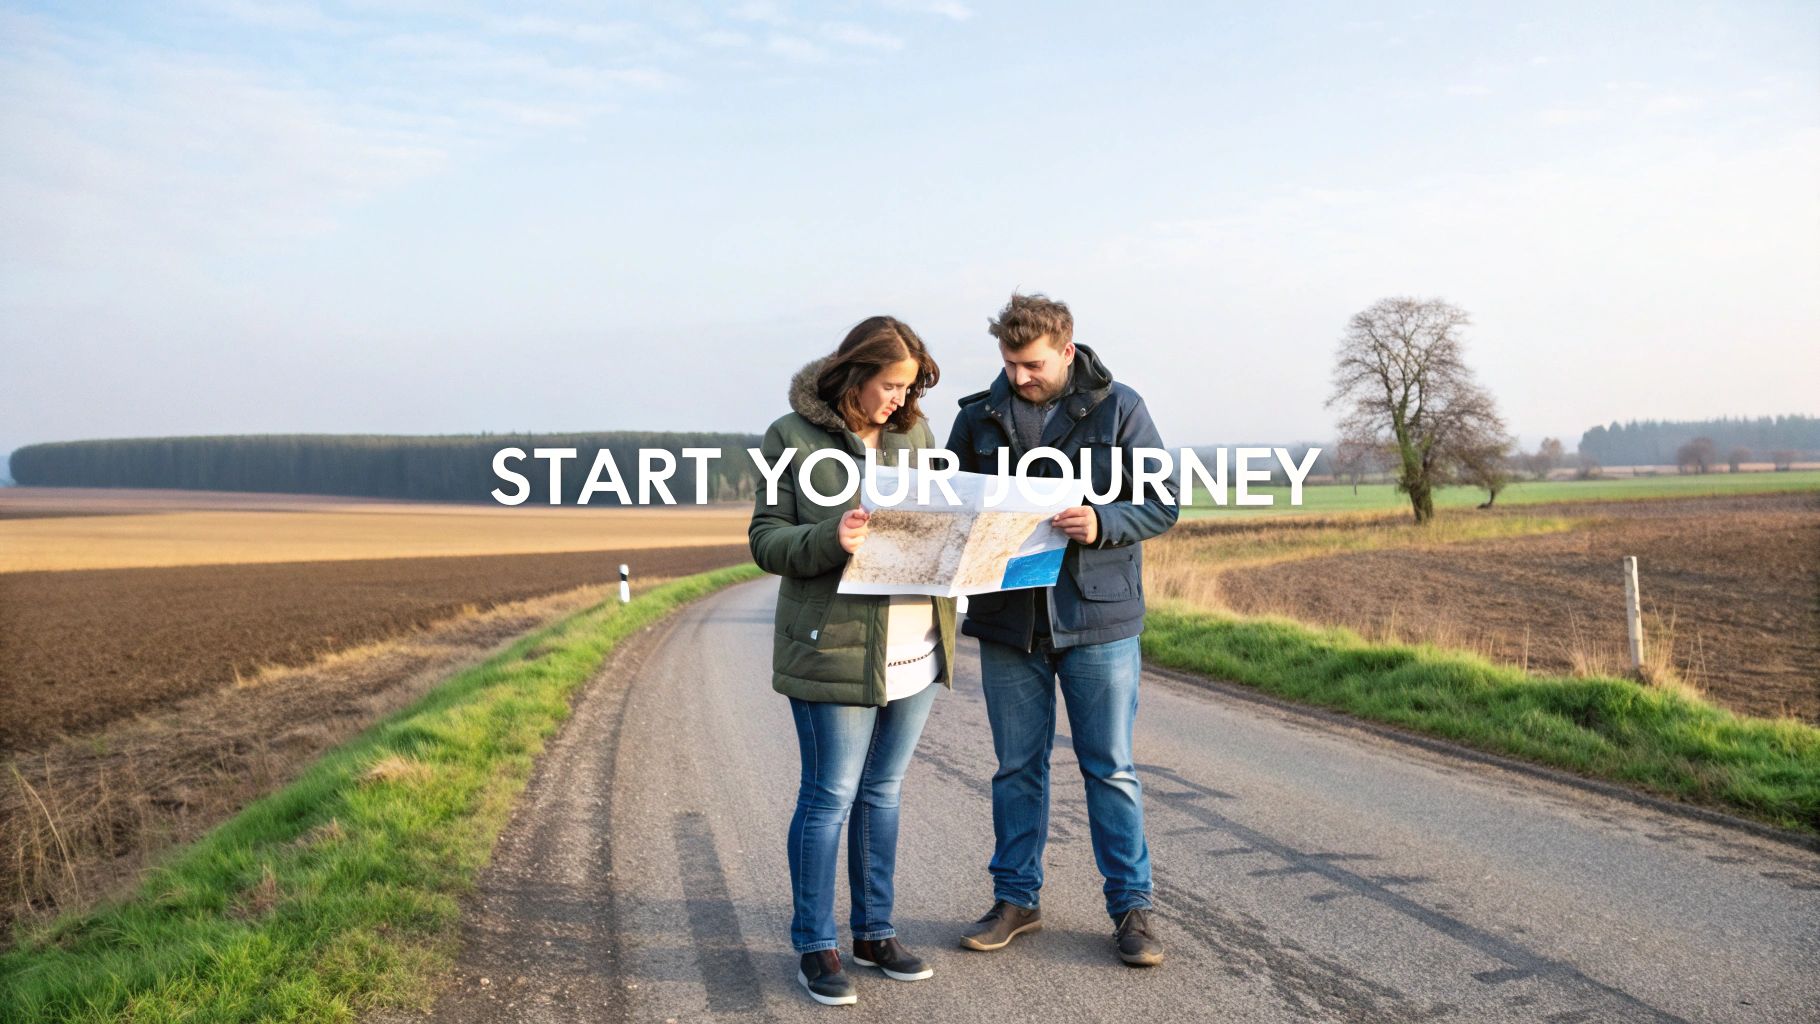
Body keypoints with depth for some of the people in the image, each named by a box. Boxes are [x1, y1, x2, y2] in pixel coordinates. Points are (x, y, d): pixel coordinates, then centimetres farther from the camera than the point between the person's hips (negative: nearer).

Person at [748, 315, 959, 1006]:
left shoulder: (914, 432, 9)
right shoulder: (792, 437, -6)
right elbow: (766, 541, -7)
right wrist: (829, 540, -26)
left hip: (916, 649, 5)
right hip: (835, 649, -5)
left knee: (882, 793, 15)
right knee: (829, 798, 2)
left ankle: (875, 932, 28)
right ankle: (815, 947, 16)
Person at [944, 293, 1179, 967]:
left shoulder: (1118, 410, -2)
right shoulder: (979, 417, 5)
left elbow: (1161, 504, -3)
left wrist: (1102, 523, -22)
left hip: (1097, 616, -2)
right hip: (1006, 619, 3)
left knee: (1110, 767, 6)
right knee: (1017, 766, 12)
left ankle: (1130, 906, 18)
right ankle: (1016, 899, 25)